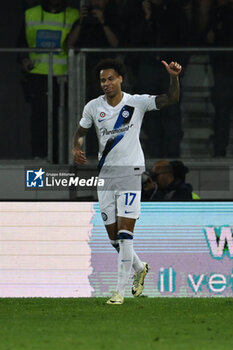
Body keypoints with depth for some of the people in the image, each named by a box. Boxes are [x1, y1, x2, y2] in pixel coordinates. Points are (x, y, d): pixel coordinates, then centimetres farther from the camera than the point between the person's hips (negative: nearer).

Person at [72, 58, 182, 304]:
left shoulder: (137, 103, -4)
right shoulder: (93, 107, 3)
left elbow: (171, 99, -10)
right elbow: (80, 132, 16)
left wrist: (174, 78, -28)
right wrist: (76, 149, -5)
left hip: (130, 173, -4)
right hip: (105, 174, 4)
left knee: (124, 234, -12)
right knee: (114, 237, 8)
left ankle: (120, 291, -8)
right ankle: (139, 268, 36)